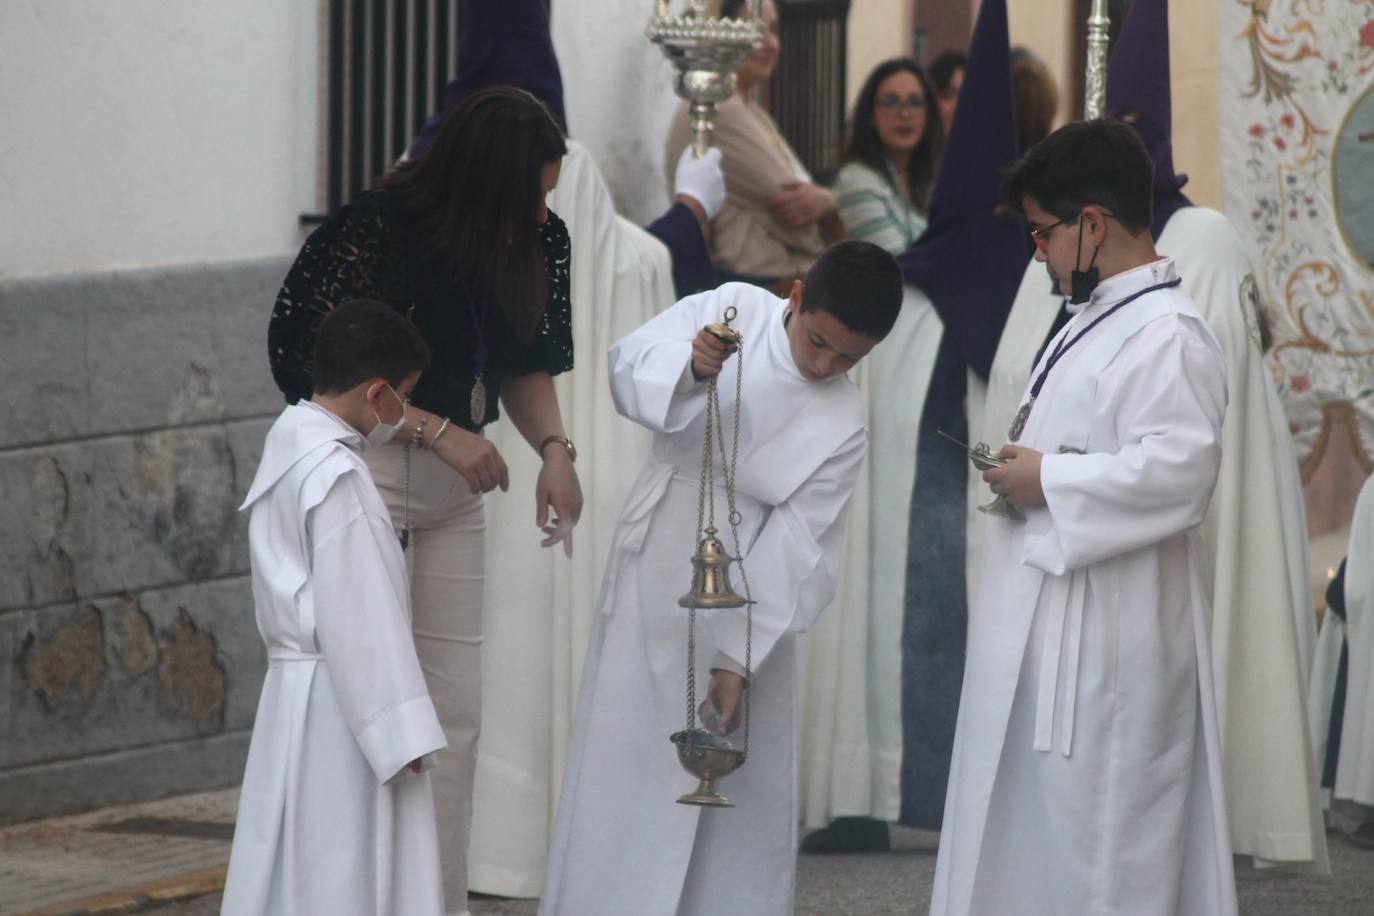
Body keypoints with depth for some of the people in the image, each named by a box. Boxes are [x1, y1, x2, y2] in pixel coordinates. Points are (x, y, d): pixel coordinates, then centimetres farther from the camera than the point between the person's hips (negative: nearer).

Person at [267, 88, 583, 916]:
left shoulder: (539, 243, -3)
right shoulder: (375, 233, -21)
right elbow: (310, 364, -17)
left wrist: (554, 449, -8)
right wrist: (437, 430, -21)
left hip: (457, 480, 7)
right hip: (366, 467, -7)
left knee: (459, 709, 10)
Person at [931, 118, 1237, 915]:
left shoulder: (1167, 337, -17)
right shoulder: (1102, 318, 15)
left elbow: (1179, 471, -28)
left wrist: (1049, 482, -19)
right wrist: (1027, 464, 11)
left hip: (1105, 644, -10)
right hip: (1052, 632, 10)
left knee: (1097, 842, -4)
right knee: (1038, 831, 14)